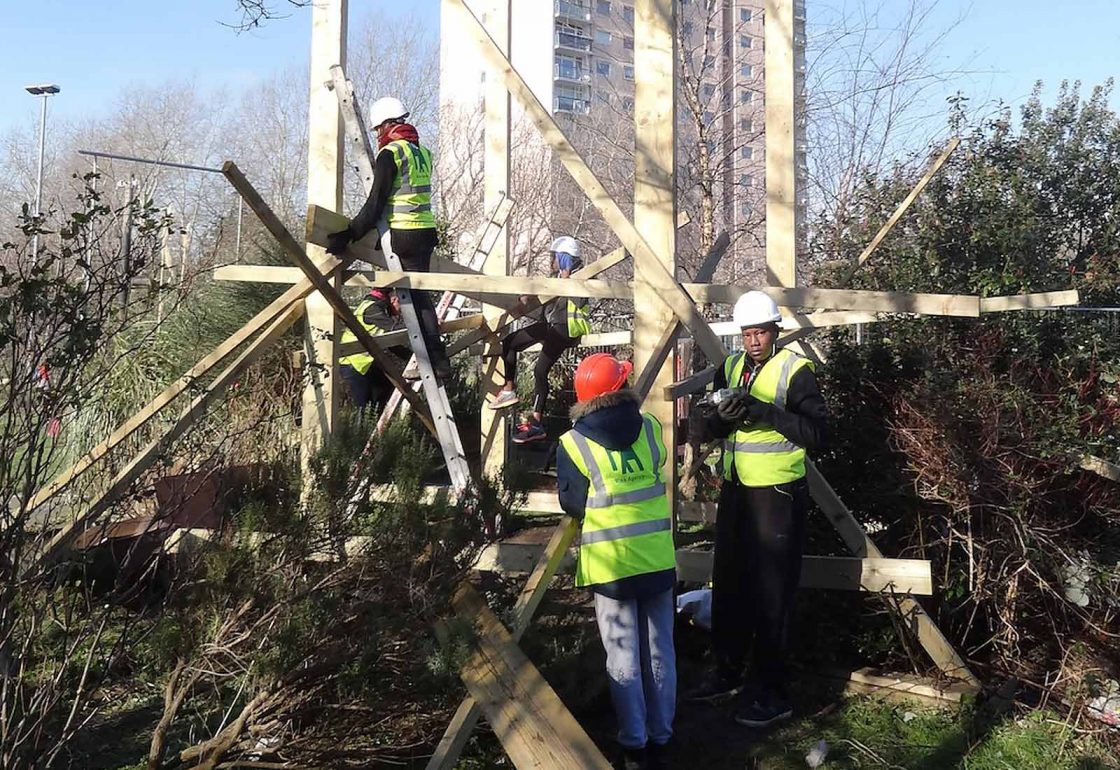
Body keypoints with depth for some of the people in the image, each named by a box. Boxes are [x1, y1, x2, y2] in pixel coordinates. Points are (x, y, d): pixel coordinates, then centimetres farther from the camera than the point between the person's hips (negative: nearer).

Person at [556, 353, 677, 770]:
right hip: (657, 558, 3)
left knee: (624, 659, 7)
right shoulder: (651, 428, -1)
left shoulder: (573, 444, -10)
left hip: (610, 563, -3)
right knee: (660, 653, 13)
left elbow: (573, 505, -4)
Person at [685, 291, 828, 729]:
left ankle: (772, 694, 8)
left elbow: (818, 434, -16)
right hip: (736, 491, 7)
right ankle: (727, 673, 30)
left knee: (771, 594, -2)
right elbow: (710, 428, 9)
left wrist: (767, 413, -26)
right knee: (728, 586, 14)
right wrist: (722, 417, -13)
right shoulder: (732, 367, 10)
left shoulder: (794, 369, -9)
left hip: (777, 496, -7)